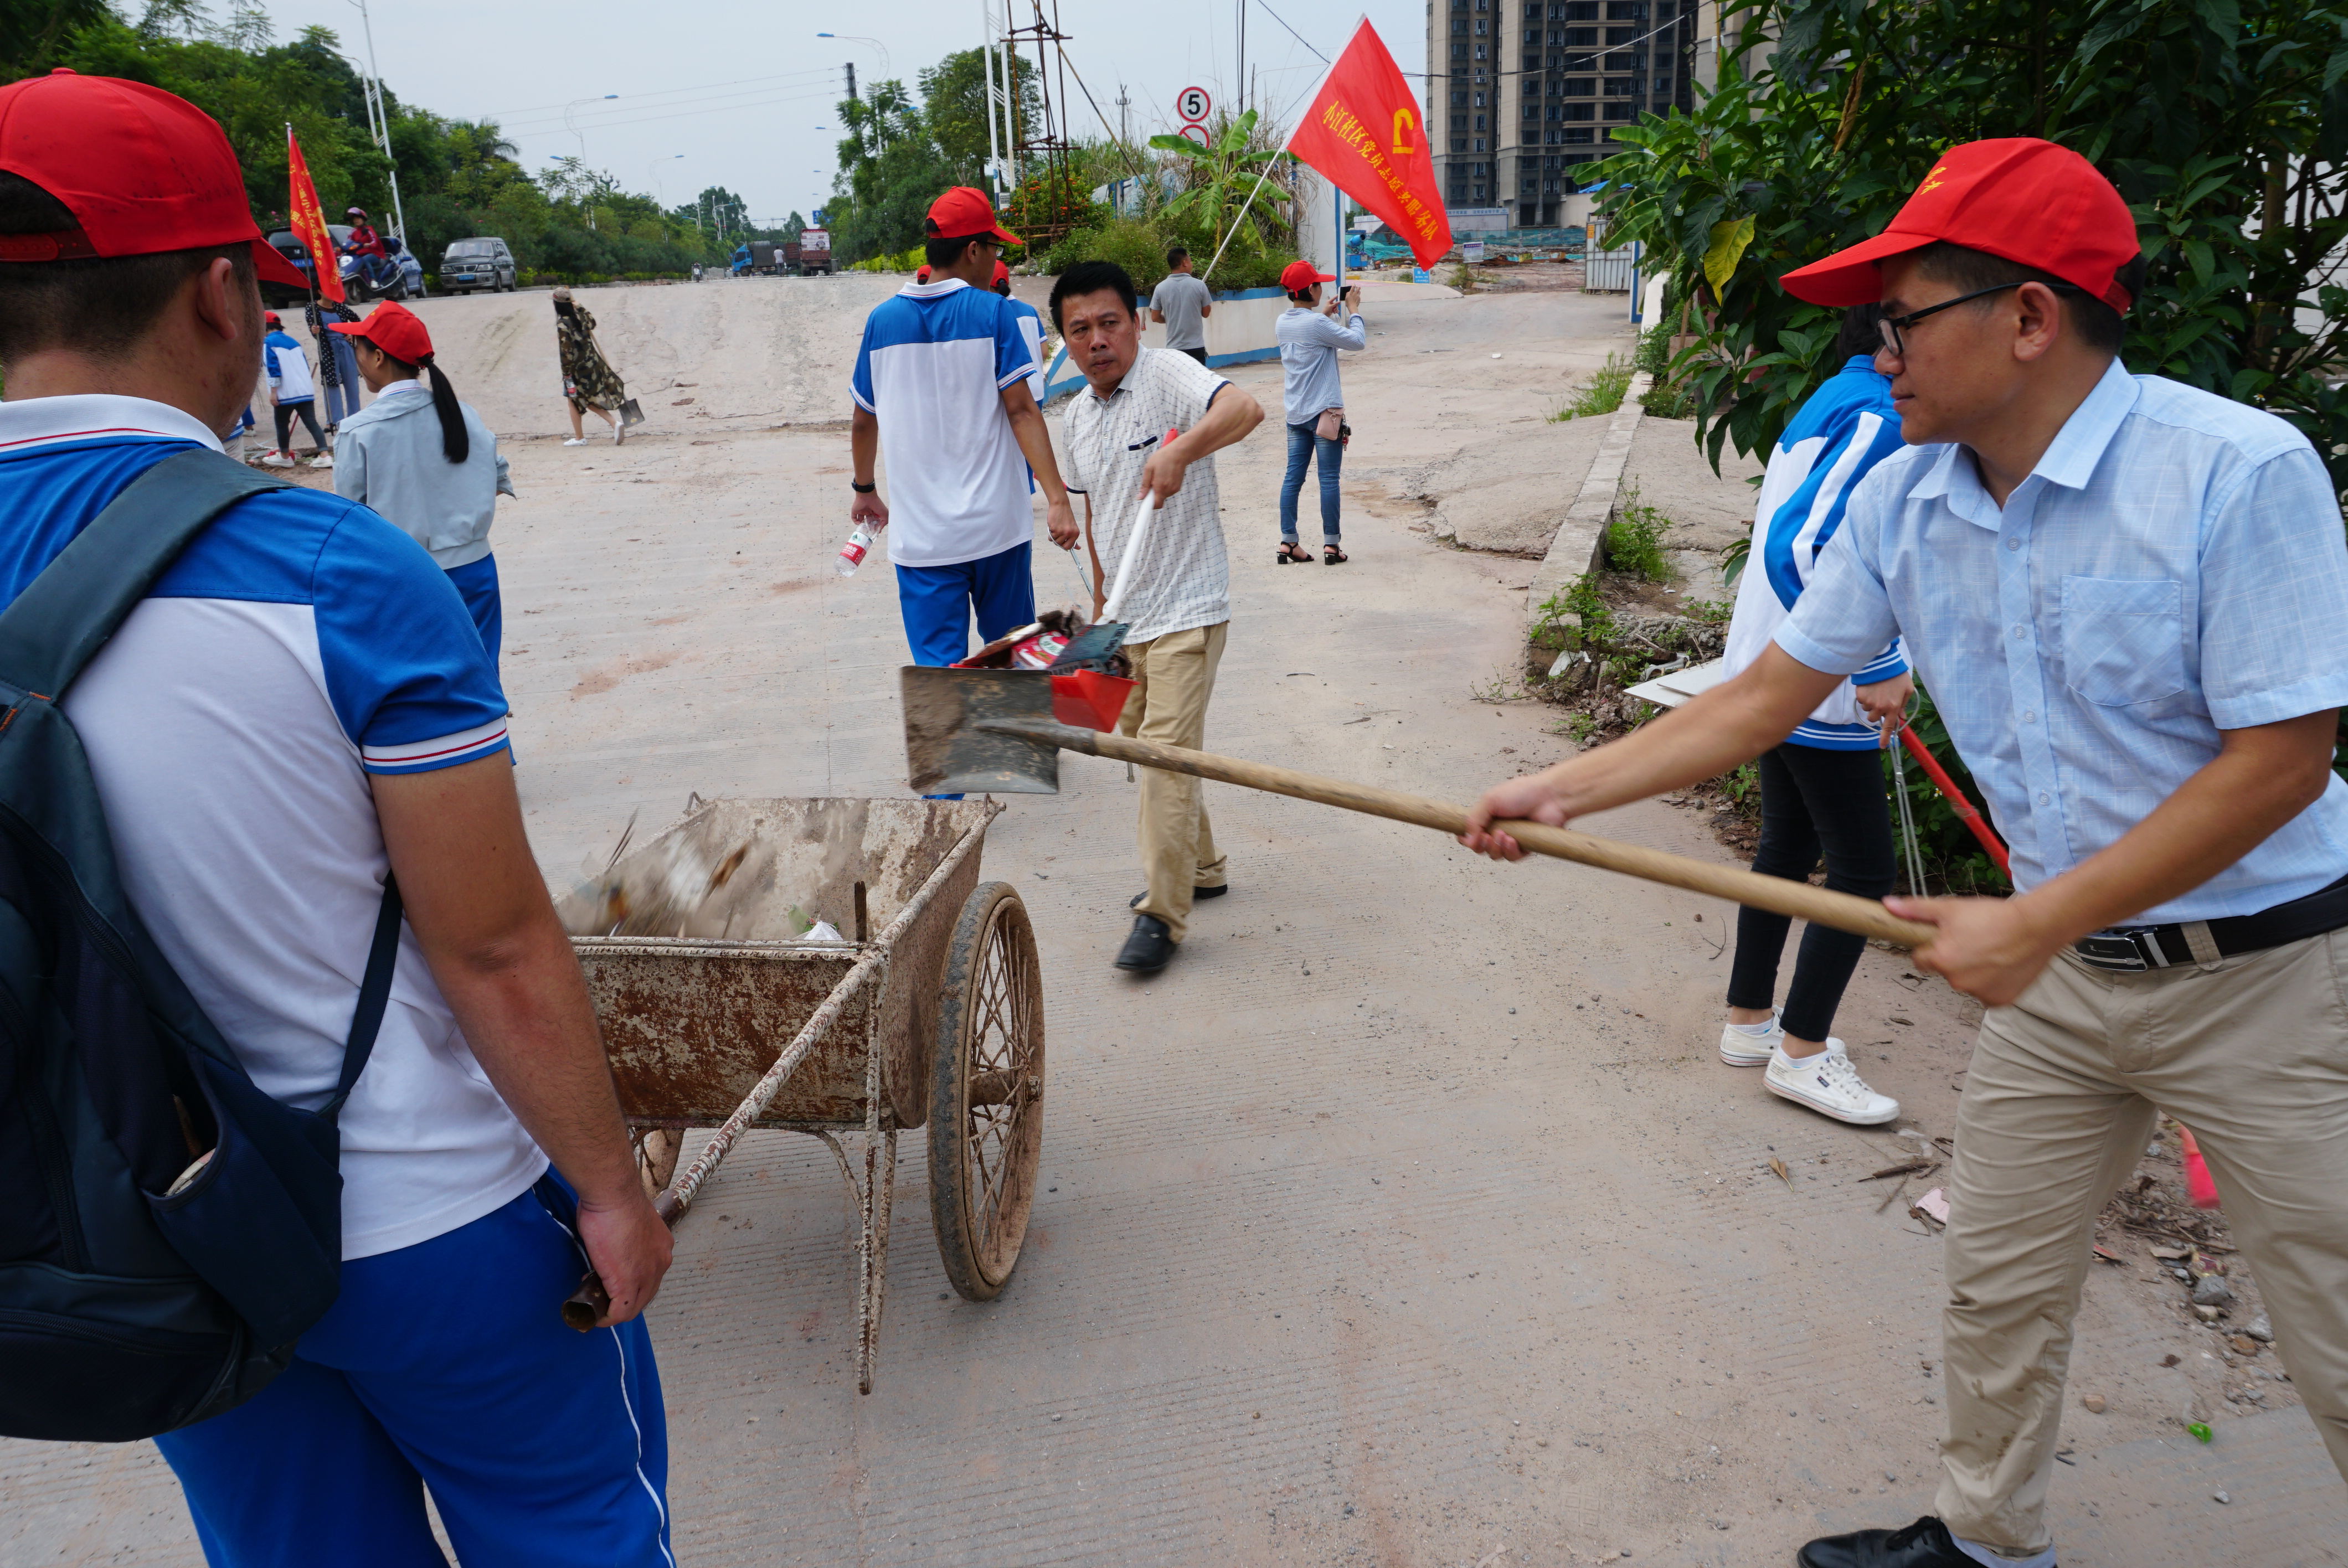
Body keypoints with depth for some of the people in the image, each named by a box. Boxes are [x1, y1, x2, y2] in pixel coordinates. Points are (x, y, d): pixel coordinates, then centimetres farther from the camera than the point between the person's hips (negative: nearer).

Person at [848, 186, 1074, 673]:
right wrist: (1057, 498, -15)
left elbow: (863, 421, 12)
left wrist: (865, 491, 27)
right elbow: (1022, 410, -12)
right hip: (996, 524, -1)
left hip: (920, 535, 2)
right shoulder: (991, 312, -4)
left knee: (938, 666, 2)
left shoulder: (883, 319, 4)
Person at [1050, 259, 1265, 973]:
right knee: (1144, 746, 18)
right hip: (1125, 617, 8)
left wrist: (1181, 449, -50)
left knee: (1166, 753, -11)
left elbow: (1245, 409, -33)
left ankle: (1161, 916, -4)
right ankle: (1199, 869, 36)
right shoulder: (1075, 416, 9)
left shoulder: (1167, 373, -13)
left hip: (1184, 611, -8)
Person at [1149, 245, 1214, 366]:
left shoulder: (1161, 288, -3)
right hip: (1196, 346, -1)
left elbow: (1155, 317, 3)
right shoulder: (1199, 286, -7)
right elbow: (1206, 313, 3)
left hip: (1173, 347, 1)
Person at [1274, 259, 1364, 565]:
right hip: (1324, 413, -7)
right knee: (1329, 479, -1)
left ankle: (1288, 542, 8)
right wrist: (1353, 310, 2)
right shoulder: (1318, 323, -15)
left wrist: (1324, 313, 25)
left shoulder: (1282, 322, 7)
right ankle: (1331, 545, 3)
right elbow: (1358, 341, -9)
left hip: (1295, 414, 7)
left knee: (1293, 477, 8)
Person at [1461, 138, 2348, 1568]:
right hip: (2066, 967, 6)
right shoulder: (1901, 501, -3)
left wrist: (2034, 922, -23)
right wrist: (1565, 789, -3)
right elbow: (1772, 694, 2)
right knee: (2000, 1283, 15)